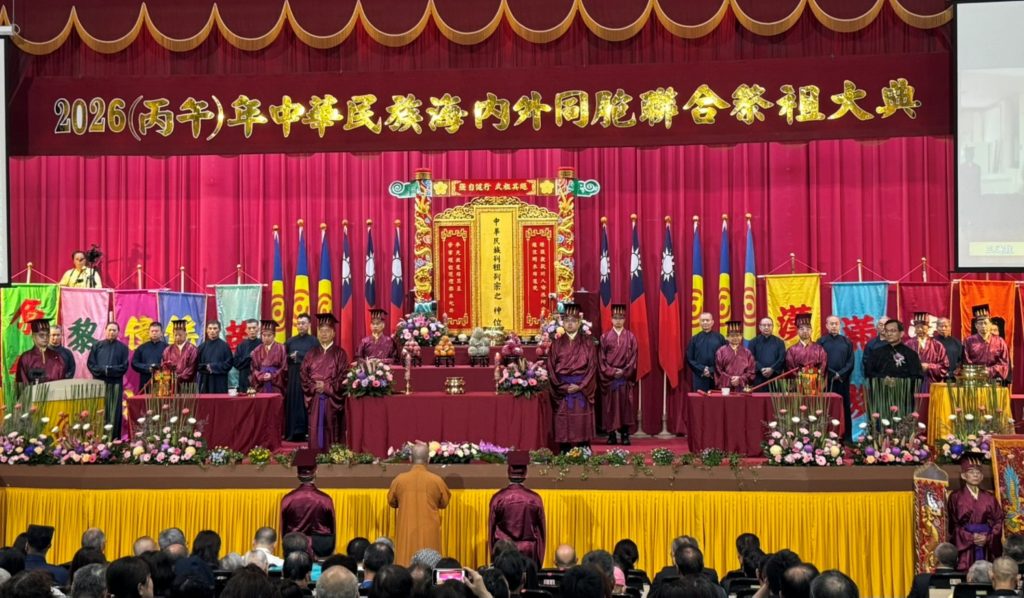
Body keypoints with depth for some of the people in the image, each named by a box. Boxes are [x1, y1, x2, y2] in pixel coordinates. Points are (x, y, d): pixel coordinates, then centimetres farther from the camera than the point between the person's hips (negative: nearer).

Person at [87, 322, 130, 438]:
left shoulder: (123, 347, 9)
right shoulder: (97, 346, 11)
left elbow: (124, 366, 0)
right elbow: (90, 364, 4)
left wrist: (109, 370, -12)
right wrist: (102, 370, -12)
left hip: (115, 383, 0)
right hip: (99, 382, 1)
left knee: (114, 411, -3)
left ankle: (113, 437, -2)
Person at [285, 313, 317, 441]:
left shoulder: (313, 341, 2)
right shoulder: (290, 341, 14)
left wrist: (298, 356, -8)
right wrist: (292, 358, -6)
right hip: (293, 378, 4)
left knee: (307, 405, -6)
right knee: (294, 404, 0)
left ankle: (308, 432, -4)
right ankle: (295, 433, 2)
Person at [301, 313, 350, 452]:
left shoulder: (340, 353, 3)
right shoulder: (311, 354, 11)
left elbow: (344, 376, -4)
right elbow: (304, 374, 6)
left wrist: (327, 387, -12)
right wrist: (314, 387, -10)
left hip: (332, 399, -2)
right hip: (314, 398, 2)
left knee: (331, 431, -1)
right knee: (315, 431, 0)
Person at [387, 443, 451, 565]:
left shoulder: (399, 479, -6)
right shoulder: (437, 480, -8)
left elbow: (392, 502, 10)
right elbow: (444, 502, 8)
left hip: (406, 532, 1)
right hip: (429, 532, -1)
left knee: (406, 565, 6)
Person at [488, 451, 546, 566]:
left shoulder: (498, 498, -7)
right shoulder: (535, 499, -5)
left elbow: (491, 529, 1)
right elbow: (541, 531, 1)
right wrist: (539, 561, 11)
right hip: (529, 553, 0)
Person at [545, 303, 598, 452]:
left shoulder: (587, 342, 5)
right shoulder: (557, 343, 7)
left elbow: (592, 366, -1)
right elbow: (551, 368, 3)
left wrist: (580, 386, -11)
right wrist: (564, 387, -8)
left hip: (582, 388, -1)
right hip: (562, 388, 1)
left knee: (582, 425, -2)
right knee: (564, 426, -2)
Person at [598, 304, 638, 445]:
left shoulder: (630, 337, 6)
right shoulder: (605, 337, 5)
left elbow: (633, 357, 1)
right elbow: (601, 358, 1)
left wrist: (624, 371, -10)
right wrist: (611, 371, -10)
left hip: (626, 376, 0)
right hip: (609, 376, 0)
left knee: (625, 405, -1)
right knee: (610, 405, 0)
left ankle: (625, 434, 2)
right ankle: (611, 435, 3)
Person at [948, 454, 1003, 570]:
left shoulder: (989, 498, 10)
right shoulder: (956, 497, 1)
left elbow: (998, 522, 6)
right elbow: (952, 525, -2)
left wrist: (987, 538, -11)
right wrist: (971, 538, -12)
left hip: (987, 547, 3)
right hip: (964, 545, -3)